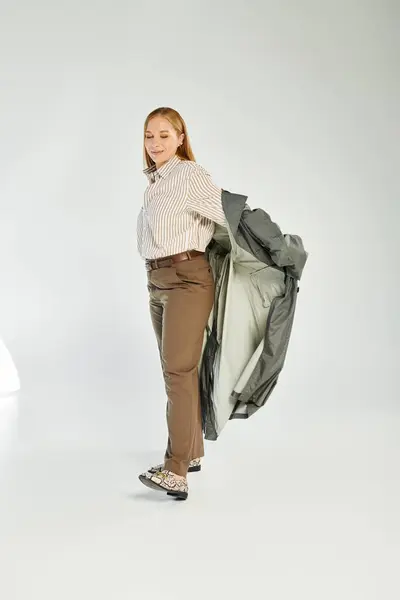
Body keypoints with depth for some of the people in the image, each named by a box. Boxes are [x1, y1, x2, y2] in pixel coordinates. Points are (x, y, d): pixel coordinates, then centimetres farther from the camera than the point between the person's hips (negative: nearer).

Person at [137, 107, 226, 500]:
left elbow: (227, 216, -9)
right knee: (177, 369, 13)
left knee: (178, 369, -15)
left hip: (187, 279, -8)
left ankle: (176, 472, -17)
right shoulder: (153, 181, 15)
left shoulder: (192, 175, -9)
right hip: (157, 280, 8)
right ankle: (192, 452, 24)